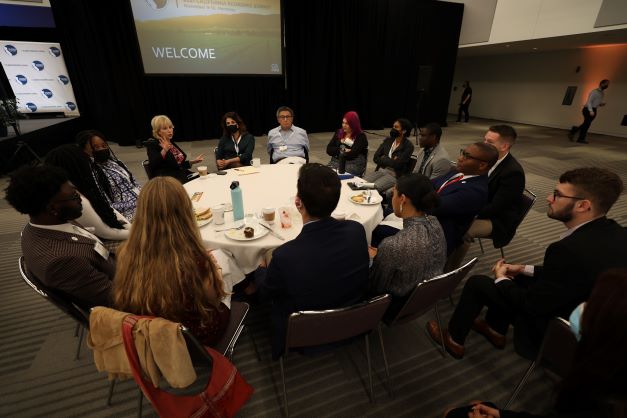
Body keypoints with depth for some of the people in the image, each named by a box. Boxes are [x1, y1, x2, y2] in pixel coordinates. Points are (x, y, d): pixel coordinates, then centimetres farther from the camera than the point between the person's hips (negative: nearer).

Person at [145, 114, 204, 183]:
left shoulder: (172, 143, 19)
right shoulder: (152, 144, -2)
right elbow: (152, 166, -18)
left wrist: (193, 161, 13)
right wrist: (164, 151, -29)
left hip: (182, 174, 8)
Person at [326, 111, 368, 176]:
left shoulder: (361, 137, -2)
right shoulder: (339, 132, 13)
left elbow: (352, 154, -14)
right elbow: (329, 149, 6)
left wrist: (337, 152, -2)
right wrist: (341, 150, -8)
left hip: (354, 164, -4)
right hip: (336, 161, 5)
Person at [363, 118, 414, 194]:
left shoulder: (408, 146, -6)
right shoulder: (388, 140, 10)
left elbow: (397, 164, -16)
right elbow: (376, 158, 4)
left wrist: (383, 159, -3)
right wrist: (389, 160, -9)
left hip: (394, 175, -5)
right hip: (381, 170, 5)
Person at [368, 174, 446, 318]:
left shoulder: (393, 246, -39)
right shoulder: (434, 223, -15)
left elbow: (375, 287, -21)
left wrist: (371, 258, -5)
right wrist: (379, 255, 5)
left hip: (399, 304, -6)